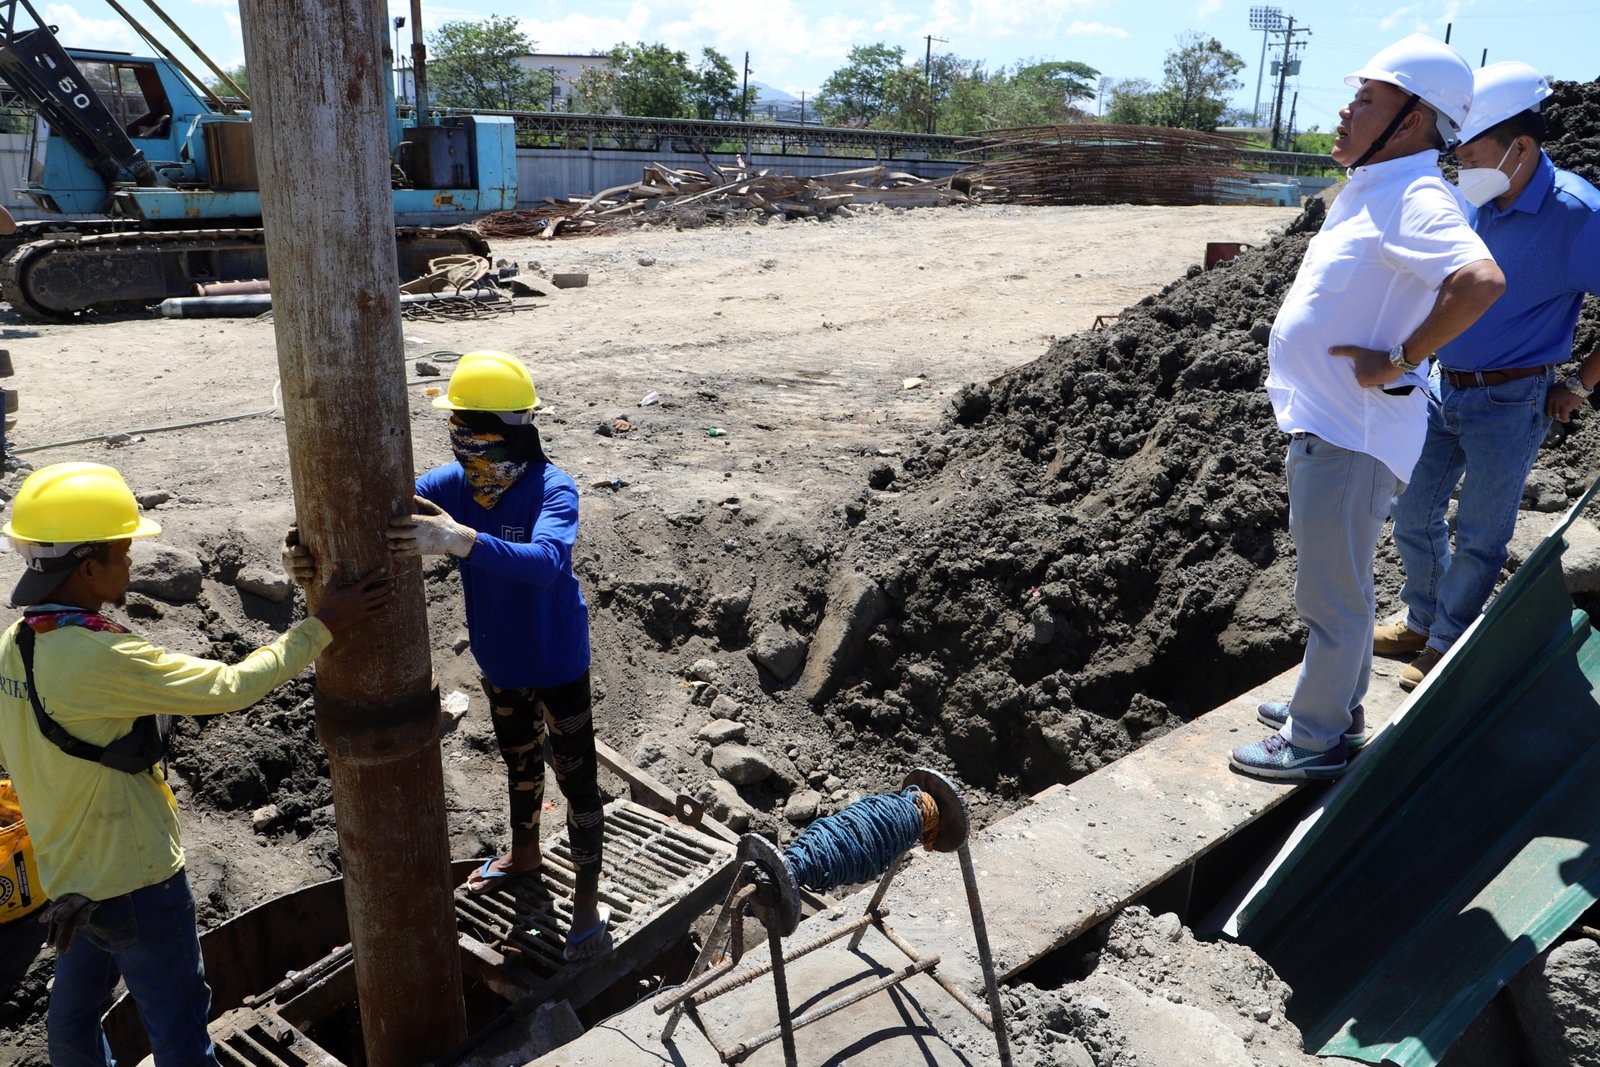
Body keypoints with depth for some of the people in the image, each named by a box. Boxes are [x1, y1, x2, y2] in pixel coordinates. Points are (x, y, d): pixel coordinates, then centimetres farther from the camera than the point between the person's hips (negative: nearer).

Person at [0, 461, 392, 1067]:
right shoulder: (101, 660, -31)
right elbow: (233, 686, -28)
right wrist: (322, 627, -20)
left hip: (66, 874, 8)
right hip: (134, 880, -8)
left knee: (74, 1007, 28)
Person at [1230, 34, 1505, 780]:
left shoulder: (1415, 201, -20)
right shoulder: (1368, 191, 11)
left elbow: (1482, 280, -36)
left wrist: (1397, 363, -28)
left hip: (1350, 436, -10)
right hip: (1322, 425, 11)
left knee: (1331, 595, 2)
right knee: (1338, 583, 22)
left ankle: (1314, 740, 17)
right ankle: (1336, 709, 39)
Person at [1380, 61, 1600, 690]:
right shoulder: (1471, 202, -1)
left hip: (1510, 403, -6)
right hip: (1443, 389, 6)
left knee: (1480, 537, 8)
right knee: (1414, 517, 14)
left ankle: (1447, 642, 24)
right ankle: (1421, 622, 33)